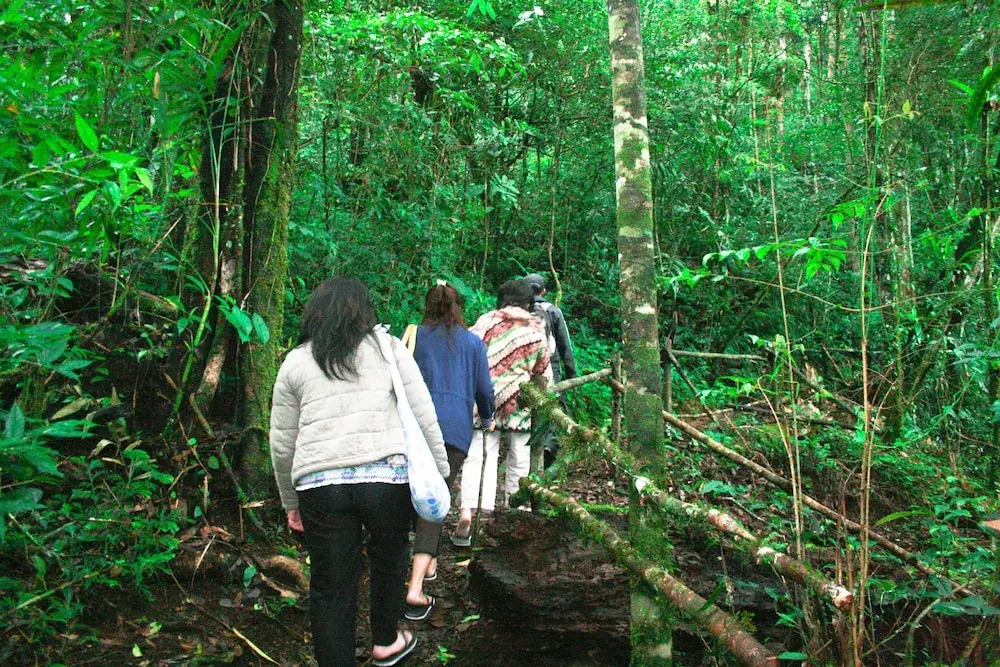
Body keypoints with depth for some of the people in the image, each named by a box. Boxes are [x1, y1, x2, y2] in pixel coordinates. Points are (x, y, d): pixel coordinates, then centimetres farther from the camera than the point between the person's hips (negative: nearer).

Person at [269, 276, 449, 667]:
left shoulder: (295, 362, 14)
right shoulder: (389, 348, 10)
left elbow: (281, 443, 14)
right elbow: (424, 417, 5)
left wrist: (290, 502, 23)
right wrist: (439, 471, 12)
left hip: (319, 484, 0)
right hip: (386, 475, 0)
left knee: (329, 588, 10)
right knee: (390, 558, 24)